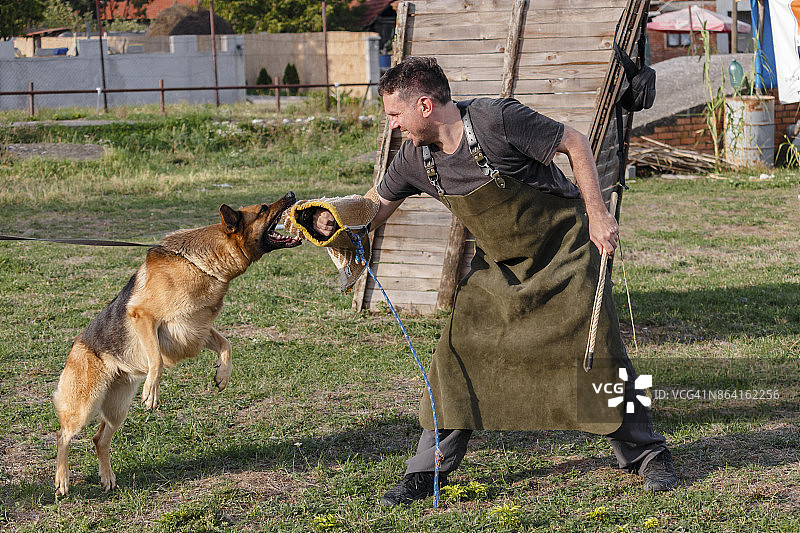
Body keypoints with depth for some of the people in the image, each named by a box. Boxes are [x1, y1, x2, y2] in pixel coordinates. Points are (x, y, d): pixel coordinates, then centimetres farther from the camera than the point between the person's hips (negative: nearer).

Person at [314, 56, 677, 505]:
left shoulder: (497, 119, -25)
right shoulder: (416, 158, -7)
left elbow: (575, 143, -16)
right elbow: (378, 206, 6)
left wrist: (598, 215, -17)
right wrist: (338, 223, -16)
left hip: (563, 249, -5)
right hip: (498, 265, 5)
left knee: (597, 350, -6)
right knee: (459, 355, -5)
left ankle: (647, 455, 11)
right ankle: (427, 471, 5)